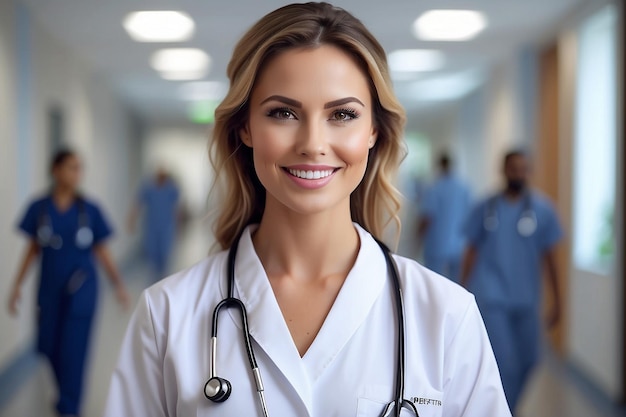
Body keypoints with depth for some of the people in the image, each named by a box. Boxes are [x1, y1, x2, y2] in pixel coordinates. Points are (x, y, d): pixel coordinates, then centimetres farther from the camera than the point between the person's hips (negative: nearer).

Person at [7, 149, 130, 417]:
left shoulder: (90, 210, -5)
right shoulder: (39, 208, -3)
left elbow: (101, 251, 2)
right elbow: (33, 250, 5)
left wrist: (118, 284, -2)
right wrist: (17, 286, 3)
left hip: (81, 289, -2)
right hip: (49, 289, 2)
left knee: (73, 351, -1)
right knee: (49, 347, 10)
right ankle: (67, 394, 39)